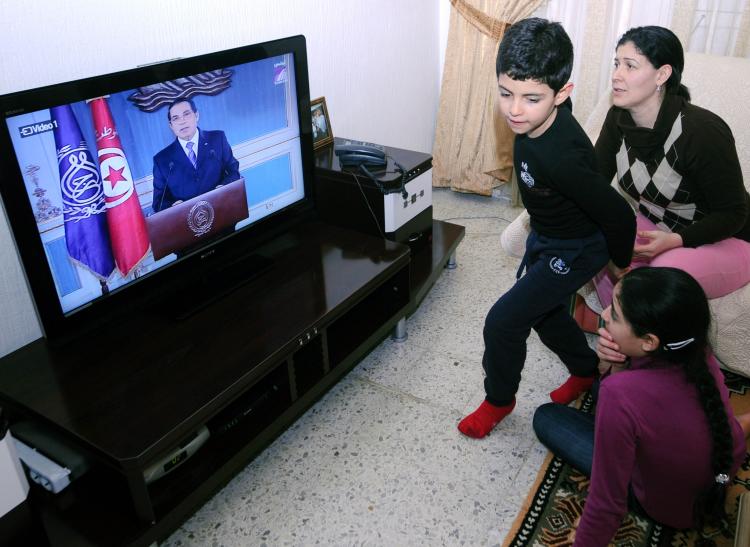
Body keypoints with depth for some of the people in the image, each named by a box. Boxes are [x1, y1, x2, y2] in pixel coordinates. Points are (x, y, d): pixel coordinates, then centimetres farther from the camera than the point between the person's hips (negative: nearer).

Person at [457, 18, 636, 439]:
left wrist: (620, 263, -11)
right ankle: (587, 370, 50)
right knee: (545, 313, 24)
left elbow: (619, 215, -31)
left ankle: (499, 399, 20)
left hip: (576, 250, -9)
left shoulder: (560, 157, -39)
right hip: (546, 236, 9)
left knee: (503, 322, -7)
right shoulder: (543, 114, -15)